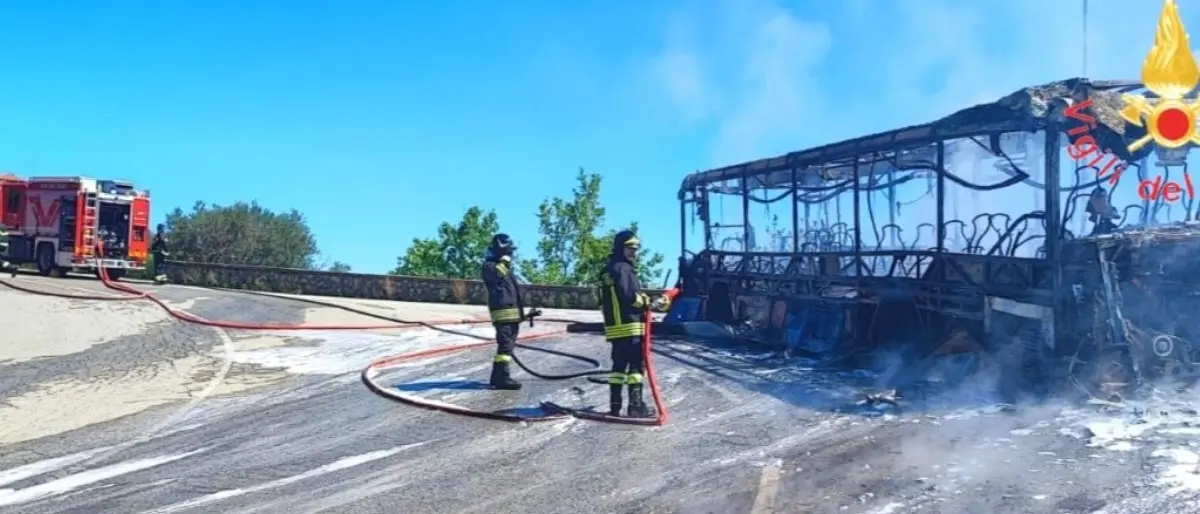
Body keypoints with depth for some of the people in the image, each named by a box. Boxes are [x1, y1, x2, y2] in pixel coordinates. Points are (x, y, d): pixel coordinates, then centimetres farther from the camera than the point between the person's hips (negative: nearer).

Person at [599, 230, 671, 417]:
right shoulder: (622, 268, -10)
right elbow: (629, 296, -21)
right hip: (629, 325, -10)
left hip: (614, 326, 10)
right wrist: (650, 303, -9)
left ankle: (614, 405, 12)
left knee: (619, 364, 12)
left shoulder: (607, 270, 21)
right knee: (636, 364, -7)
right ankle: (636, 405, -10)